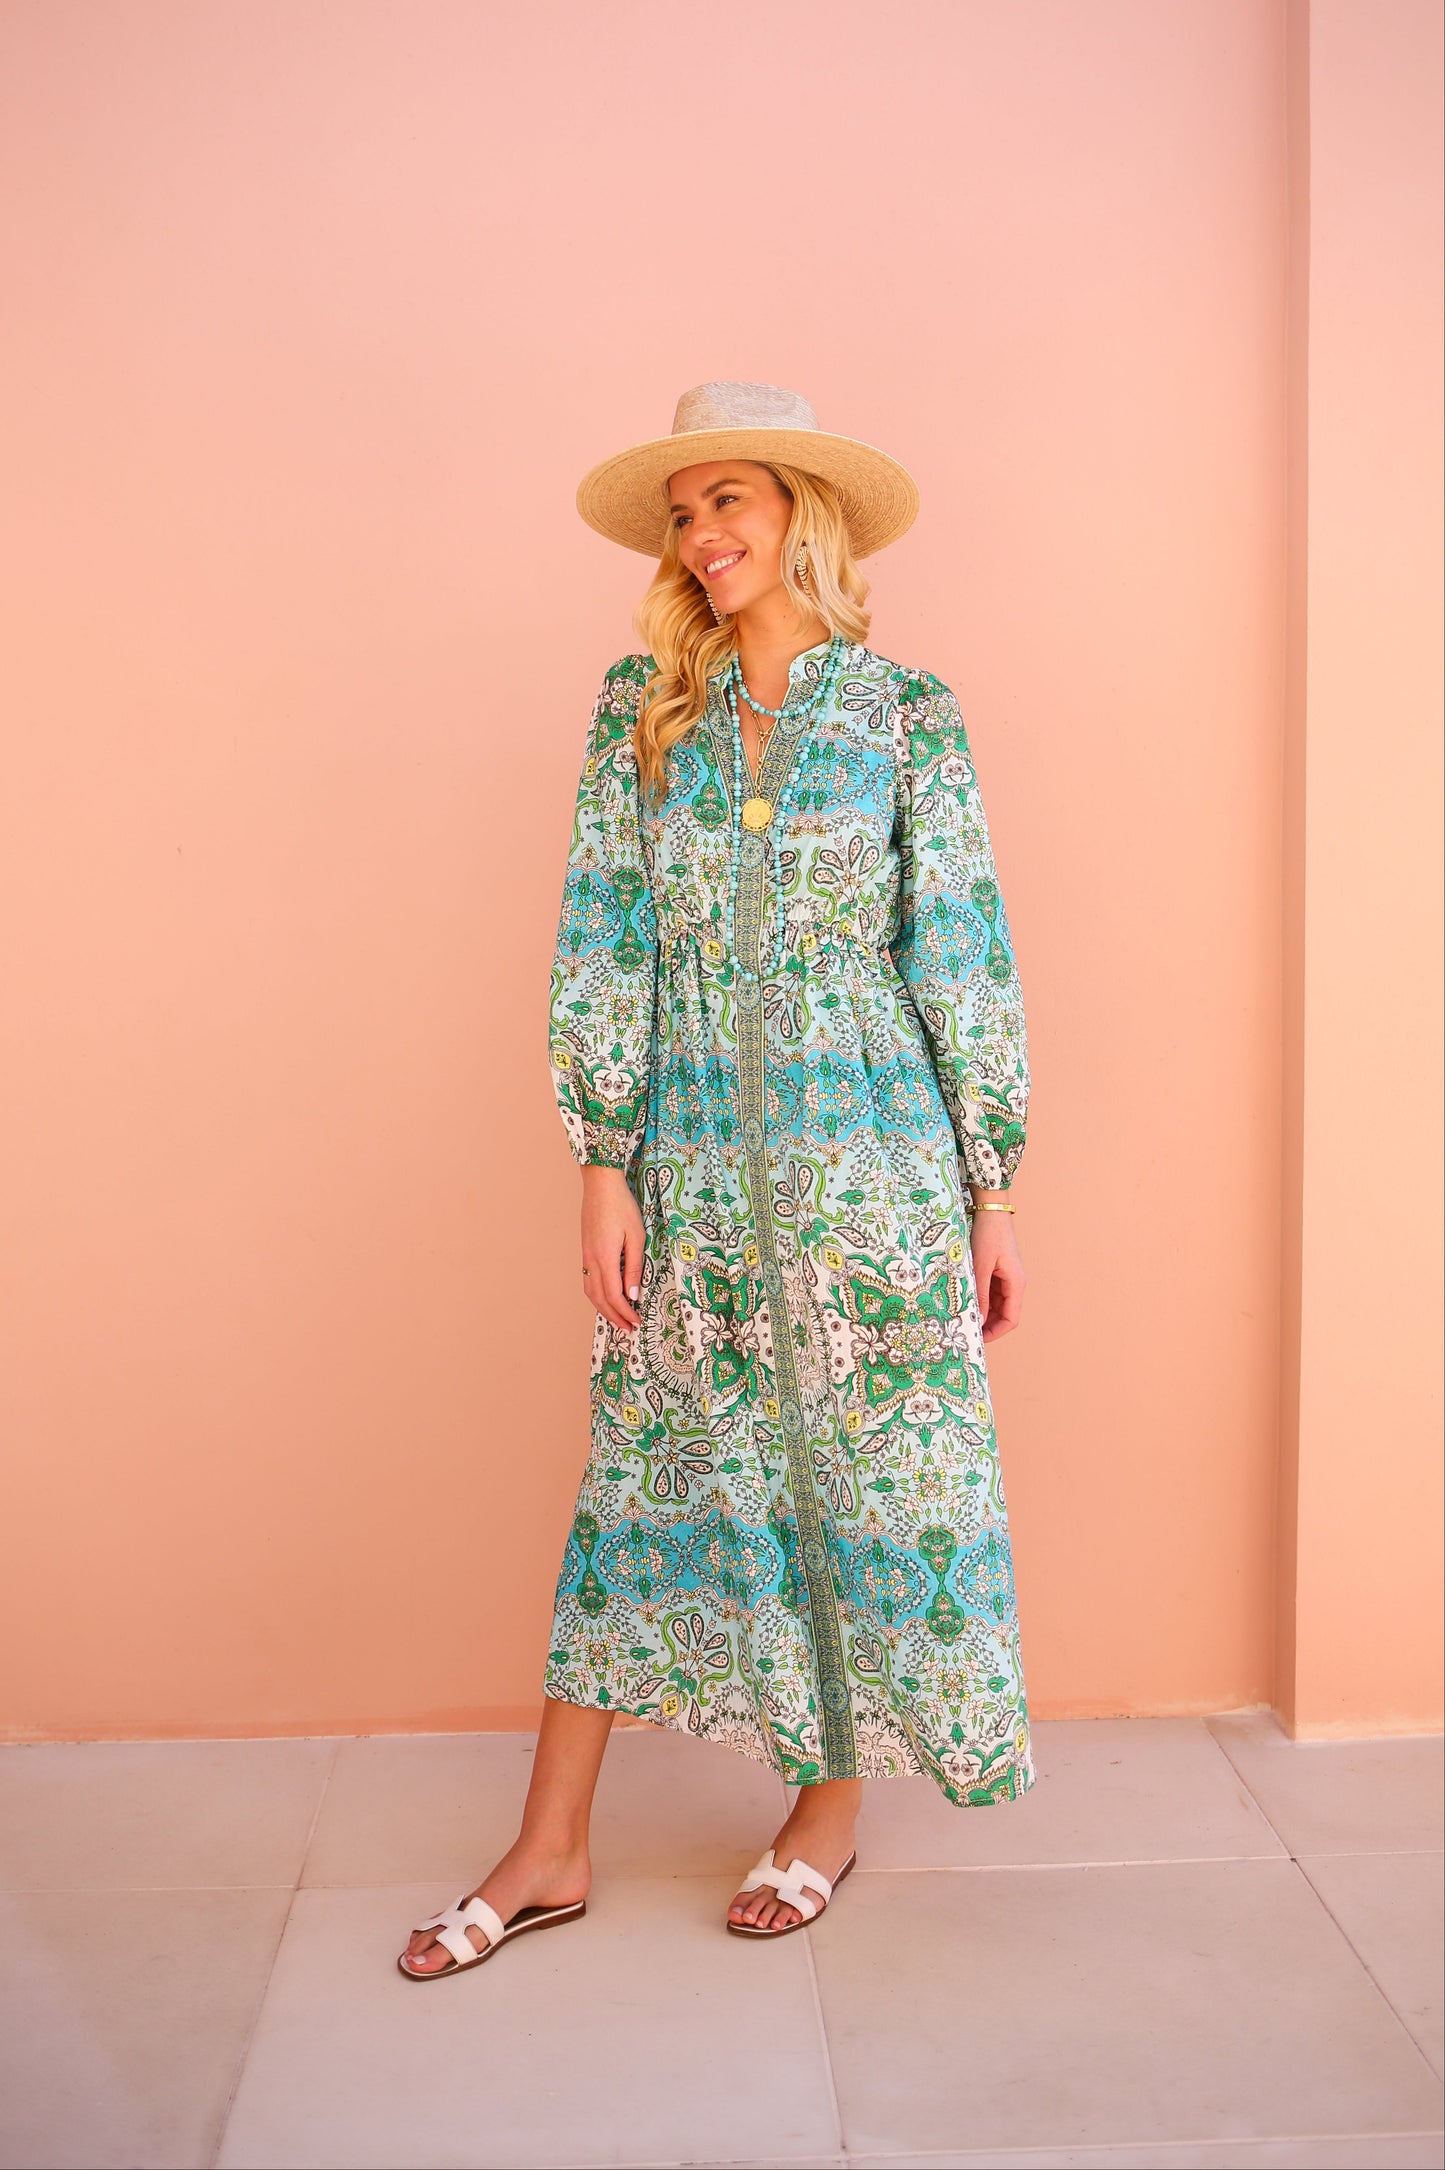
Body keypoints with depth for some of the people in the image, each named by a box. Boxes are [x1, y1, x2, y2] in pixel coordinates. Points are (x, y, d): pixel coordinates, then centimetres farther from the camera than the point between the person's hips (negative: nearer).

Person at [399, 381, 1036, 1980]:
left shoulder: (906, 712, 1)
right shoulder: (639, 709, 6)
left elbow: (962, 950, 1)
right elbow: (601, 942, 2)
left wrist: (993, 1190, -1)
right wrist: (604, 1164, -5)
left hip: (872, 1152, -1)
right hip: (691, 1157, 2)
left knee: (869, 1465, 6)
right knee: (645, 1472, 7)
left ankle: (832, 1808, 28)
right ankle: (550, 1854, 18)